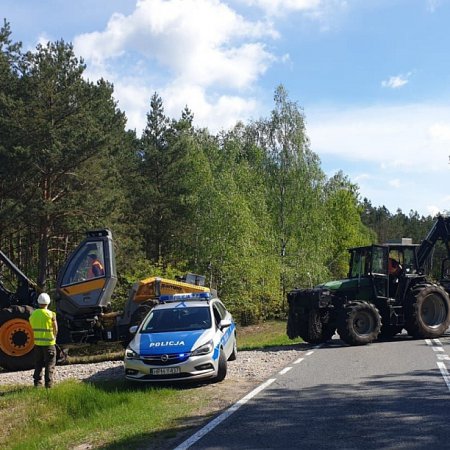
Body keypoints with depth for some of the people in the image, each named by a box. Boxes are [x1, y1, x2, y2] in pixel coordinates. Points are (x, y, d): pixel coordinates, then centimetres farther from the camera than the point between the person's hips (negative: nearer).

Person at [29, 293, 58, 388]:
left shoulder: (33, 315, 0)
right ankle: (48, 384, 3)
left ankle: (37, 382, 14)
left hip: (37, 343, 4)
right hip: (49, 343, -4)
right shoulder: (51, 314, -13)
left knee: (38, 364, 15)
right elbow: (55, 329, -5)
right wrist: (54, 338, 13)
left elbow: (33, 328, 8)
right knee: (49, 364, 5)